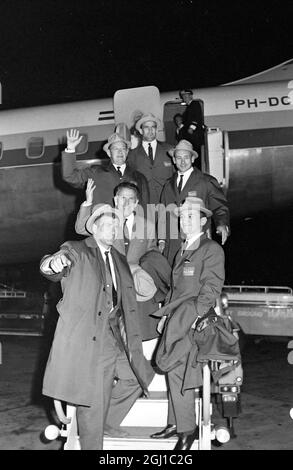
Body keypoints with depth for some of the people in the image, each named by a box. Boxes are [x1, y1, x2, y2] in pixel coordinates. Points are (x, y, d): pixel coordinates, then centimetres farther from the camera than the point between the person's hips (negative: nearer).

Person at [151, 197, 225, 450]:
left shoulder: (212, 249, -5)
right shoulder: (182, 251, 19)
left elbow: (211, 289, -12)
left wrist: (195, 316, -19)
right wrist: (166, 315, 13)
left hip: (194, 320, -7)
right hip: (177, 321, 7)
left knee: (177, 371, -9)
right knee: (176, 371, 8)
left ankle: (187, 428, 3)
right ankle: (177, 423, 18)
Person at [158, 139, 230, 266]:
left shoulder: (207, 182, 4)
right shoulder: (168, 185, 16)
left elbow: (219, 207, 1)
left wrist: (222, 225, -19)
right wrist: (161, 239, 11)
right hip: (172, 245, 3)